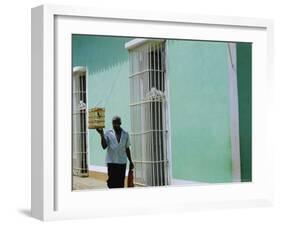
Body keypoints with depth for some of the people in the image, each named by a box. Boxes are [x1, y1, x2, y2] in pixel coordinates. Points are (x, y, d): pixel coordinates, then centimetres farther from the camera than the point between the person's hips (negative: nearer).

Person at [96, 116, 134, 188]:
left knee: (121, 183, 4)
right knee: (112, 182, -5)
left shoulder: (125, 134, 9)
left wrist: (130, 161, 15)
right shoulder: (108, 133, 1)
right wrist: (102, 135, -20)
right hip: (111, 162, -2)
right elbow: (104, 146, -8)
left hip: (122, 162, 2)